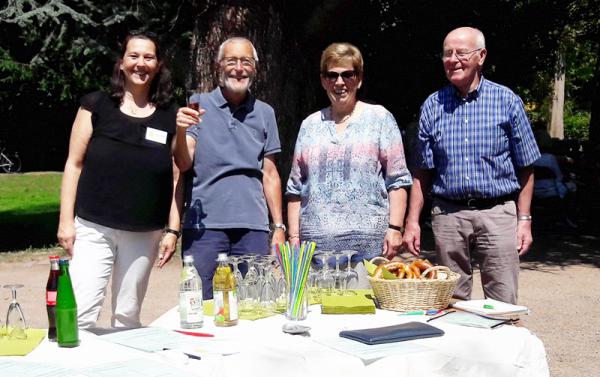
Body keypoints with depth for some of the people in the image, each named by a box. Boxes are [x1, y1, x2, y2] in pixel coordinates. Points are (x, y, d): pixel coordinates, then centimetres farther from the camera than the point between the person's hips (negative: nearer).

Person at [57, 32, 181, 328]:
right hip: (93, 229, -2)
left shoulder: (169, 117, 7)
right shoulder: (96, 106, 3)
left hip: (144, 235, 2)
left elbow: (175, 179, 8)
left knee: (128, 317, 10)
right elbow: (74, 164, 3)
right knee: (81, 314, -10)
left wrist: (173, 230, 3)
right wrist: (66, 221, -3)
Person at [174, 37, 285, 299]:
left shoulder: (264, 113, 13)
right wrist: (181, 131, -21)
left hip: (253, 227, 3)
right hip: (204, 225, -2)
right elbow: (183, 164, -1)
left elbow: (270, 174, 14)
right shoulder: (199, 105, 5)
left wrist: (279, 226, 10)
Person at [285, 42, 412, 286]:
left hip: (368, 241, -2)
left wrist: (395, 228, -7)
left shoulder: (380, 118, 7)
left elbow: (397, 180, 2)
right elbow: (295, 188, 16)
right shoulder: (310, 125, 15)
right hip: (316, 242, 3)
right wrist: (294, 236, 10)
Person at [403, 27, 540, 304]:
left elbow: (524, 168, 4)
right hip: (447, 215, 2)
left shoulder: (507, 101, 1)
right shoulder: (432, 106, 7)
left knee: (503, 305, -1)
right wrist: (412, 221, 2)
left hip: (497, 213, -2)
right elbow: (423, 172, 9)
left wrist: (524, 220, -2)